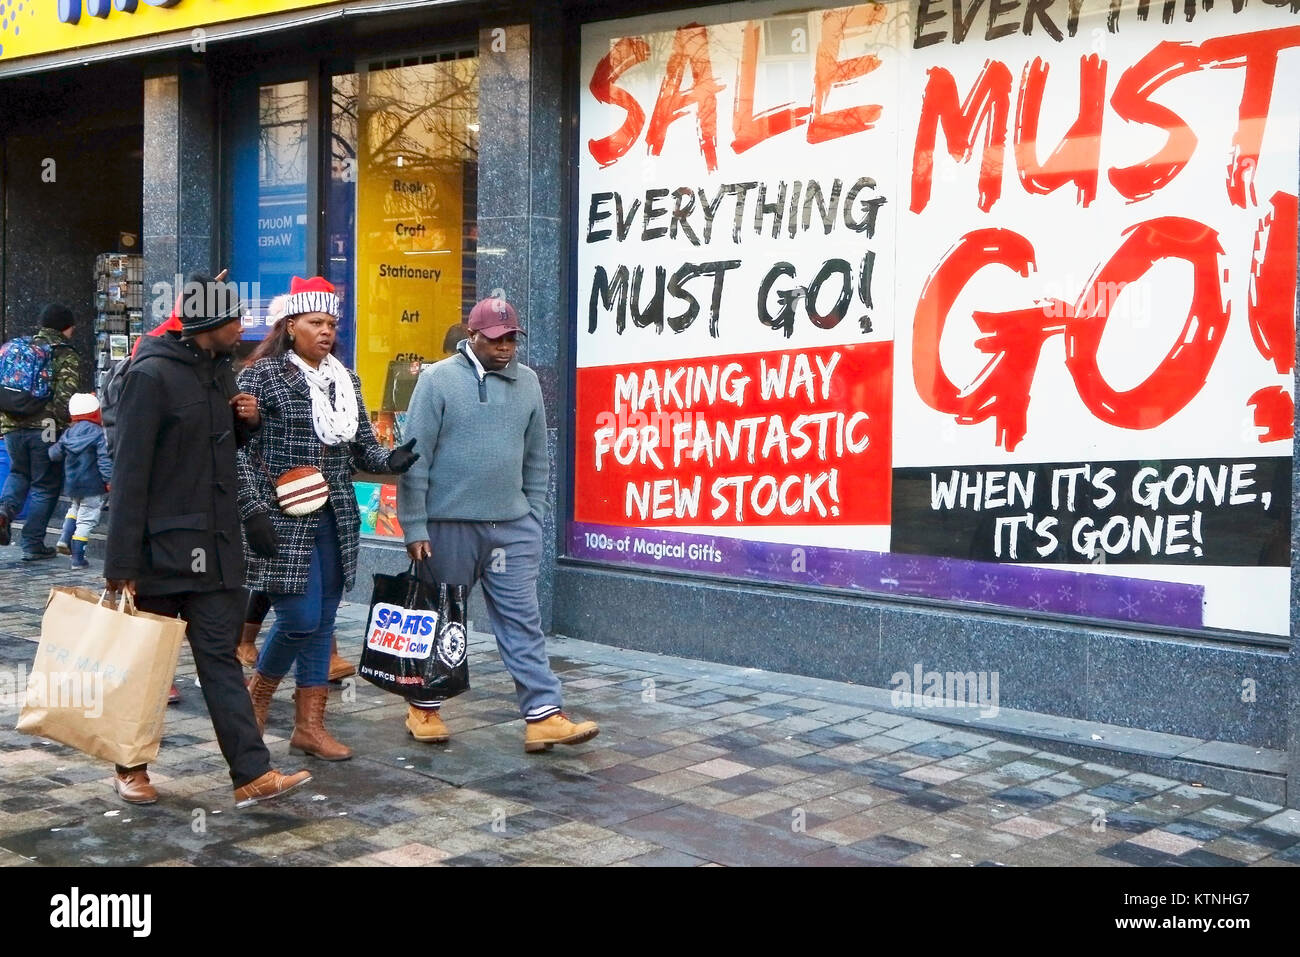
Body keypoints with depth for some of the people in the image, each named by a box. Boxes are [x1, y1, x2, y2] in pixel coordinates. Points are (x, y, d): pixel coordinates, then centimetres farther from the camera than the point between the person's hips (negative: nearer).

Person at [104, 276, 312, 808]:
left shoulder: (219, 369, 10)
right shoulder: (152, 374, -14)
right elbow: (130, 471, -16)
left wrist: (246, 420, 1)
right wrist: (121, 563, -18)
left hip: (215, 545, 6)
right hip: (163, 546, -6)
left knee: (219, 656, 3)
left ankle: (252, 774, -1)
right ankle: (130, 766, 26)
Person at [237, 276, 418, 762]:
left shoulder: (346, 380, 12)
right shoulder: (262, 375, -6)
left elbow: (361, 446, 14)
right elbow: (240, 449, -9)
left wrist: (390, 459, -8)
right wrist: (253, 510, -17)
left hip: (335, 521, 6)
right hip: (283, 520, -6)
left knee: (323, 622, 8)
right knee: (300, 619, -8)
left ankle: (309, 724, 17)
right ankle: (258, 694, 21)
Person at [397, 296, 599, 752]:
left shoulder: (527, 382, 8)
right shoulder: (438, 379, -6)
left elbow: (537, 461, 13)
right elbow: (415, 459, -7)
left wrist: (534, 519, 10)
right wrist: (414, 527, -10)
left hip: (512, 526, 3)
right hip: (449, 525, -3)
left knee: (523, 621, 1)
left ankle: (543, 717, 0)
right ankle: (424, 707, 26)